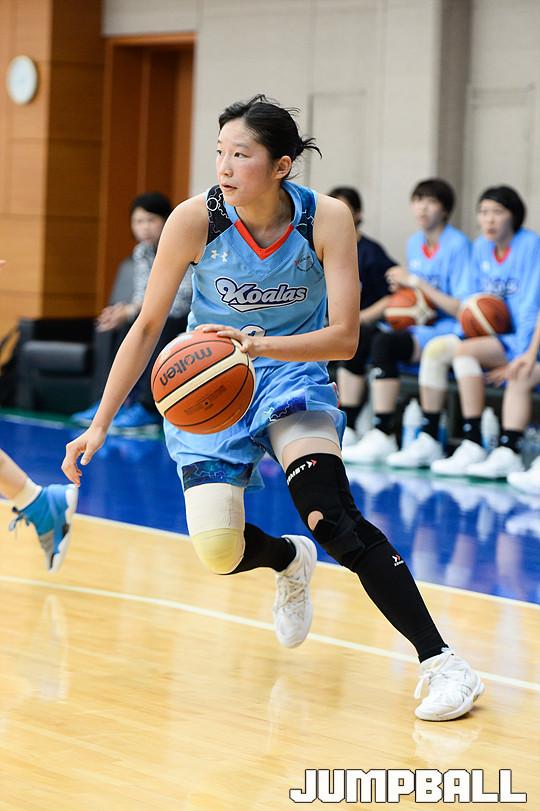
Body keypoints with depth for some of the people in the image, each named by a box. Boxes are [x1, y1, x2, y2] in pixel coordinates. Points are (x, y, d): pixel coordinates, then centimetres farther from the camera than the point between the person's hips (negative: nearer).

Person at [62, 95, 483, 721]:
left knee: (335, 519, -25)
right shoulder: (195, 219, -18)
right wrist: (99, 425, -11)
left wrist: (256, 344, -37)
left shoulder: (327, 219, -19)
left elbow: (343, 338, -21)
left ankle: (441, 663, -22)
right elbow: (146, 327, -8)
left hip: (292, 373, -1)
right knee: (219, 554, -11)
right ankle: (289, 559, 27)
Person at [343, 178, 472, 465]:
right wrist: (403, 288, 0)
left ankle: (382, 435, -31)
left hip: (447, 329, -8)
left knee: (384, 343, -31)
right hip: (419, 324, 8)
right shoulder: (414, 243, 15)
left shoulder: (457, 245, -8)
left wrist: (417, 282, -12)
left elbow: (462, 309, -12)